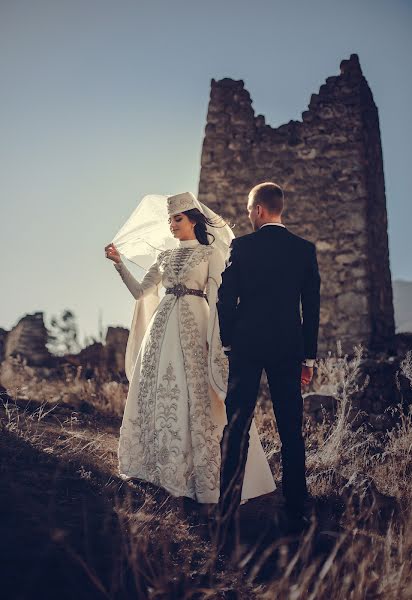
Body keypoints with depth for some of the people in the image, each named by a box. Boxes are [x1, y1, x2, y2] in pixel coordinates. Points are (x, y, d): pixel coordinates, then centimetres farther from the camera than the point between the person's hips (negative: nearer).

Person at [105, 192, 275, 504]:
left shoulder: (210, 253, 4)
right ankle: (164, 467, 16)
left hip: (193, 328, -5)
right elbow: (141, 292, 12)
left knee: (194, 397, -7)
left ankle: (200, 475, 1)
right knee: (156, 394, 4)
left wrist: (216, 340, -13)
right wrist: (119, 263, 2)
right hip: (162, 327, 5)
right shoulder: (165, 256, 18)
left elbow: (216, 300, -3)